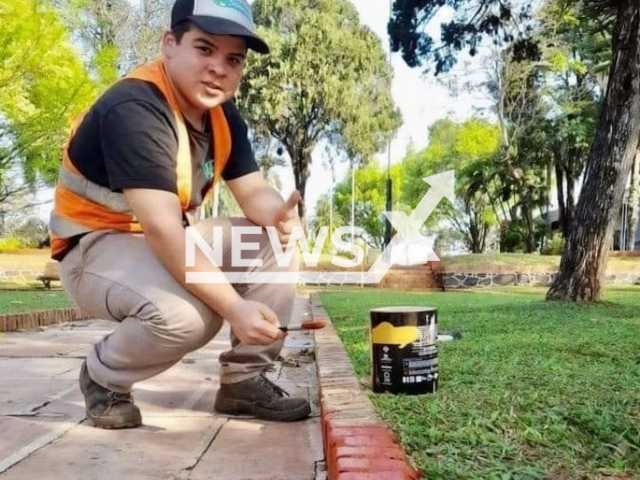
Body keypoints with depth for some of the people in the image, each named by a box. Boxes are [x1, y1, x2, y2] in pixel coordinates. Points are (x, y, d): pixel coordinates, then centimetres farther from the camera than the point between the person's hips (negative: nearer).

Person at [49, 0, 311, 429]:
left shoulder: (223, 115, 0)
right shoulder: (134, 108, -27)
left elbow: (254, 192, -2)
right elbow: (162, 230, -34)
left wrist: (279, 215, -28)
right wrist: (235, 307, -37)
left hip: (173, 241, 8)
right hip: (96, 246, -8)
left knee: (274, 245, -8)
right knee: (186, 315, -35)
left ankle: (244, 380, 0)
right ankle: (102, 375, -3)